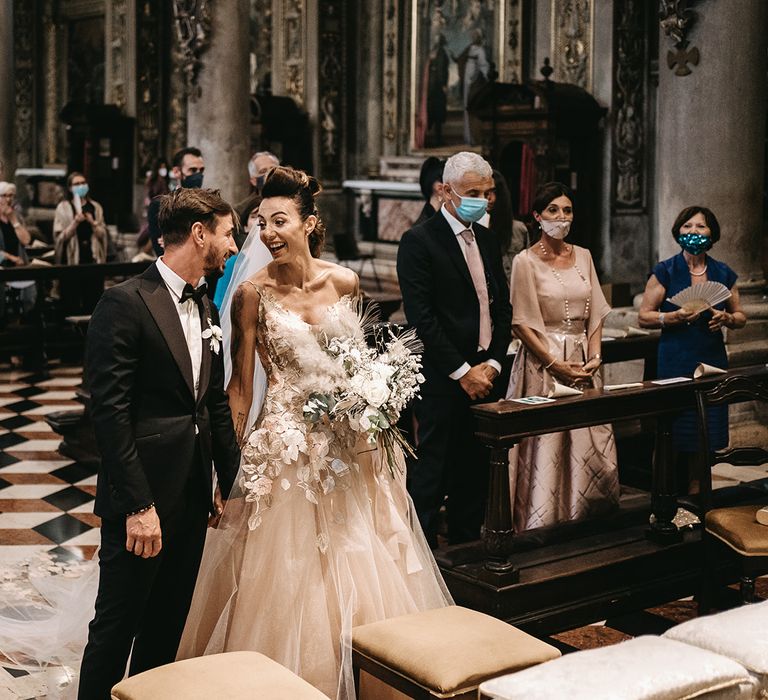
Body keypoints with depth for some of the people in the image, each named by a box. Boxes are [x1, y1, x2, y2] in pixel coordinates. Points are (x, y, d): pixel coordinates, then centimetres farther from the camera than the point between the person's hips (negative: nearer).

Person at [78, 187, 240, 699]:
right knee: (118, 624, 4)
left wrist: (232, 480, 11)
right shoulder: (125, 303, -14)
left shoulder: (206, 309, 11)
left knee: (169, 624, 17)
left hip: (192, 497, 8)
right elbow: (109, 412, -18)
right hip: (142, 500, -8)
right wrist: (138, 506, -20)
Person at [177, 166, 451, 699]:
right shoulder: (253, 292, -9)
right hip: (287, 443, -3)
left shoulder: (344, 281, -1)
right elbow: (241, 385, -5)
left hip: (350, 440, 4)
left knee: (360, 567, 13)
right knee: (287, 570, 4)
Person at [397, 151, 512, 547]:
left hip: (484, 376, 7)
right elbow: (421, 318, -15)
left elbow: (502, 308, 15)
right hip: (442, 381, -7)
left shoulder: (487, 240, 14)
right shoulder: (419, 242, -9)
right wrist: (463, 372, -14)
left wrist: (493, 363, 1)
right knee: (432, 476, -3)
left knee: (475, 474, 13)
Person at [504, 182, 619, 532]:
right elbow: (522, 324, -8)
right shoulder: (526, 261, -5)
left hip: (583, 362, 5)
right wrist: (556, 364, -14)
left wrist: (594, 356, -4)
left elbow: (595, 313, 11)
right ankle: (545, 527, 5)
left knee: (591, 447, 4)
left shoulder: (583, 257, 11)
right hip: (543, 363, -5)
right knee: (546, 448, -5)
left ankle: (586, 526, 16)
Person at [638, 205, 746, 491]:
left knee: (705, 433, 5)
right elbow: (644, 317, -2)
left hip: (712, 360, 4)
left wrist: (727, 318, -5)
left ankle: (696, 488, 20)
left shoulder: (723, 274, 9)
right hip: (675, 361, -3)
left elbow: (741, 317, 17)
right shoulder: (665, 271, -1)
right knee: (675, 432, -6)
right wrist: (675, 316, -18)